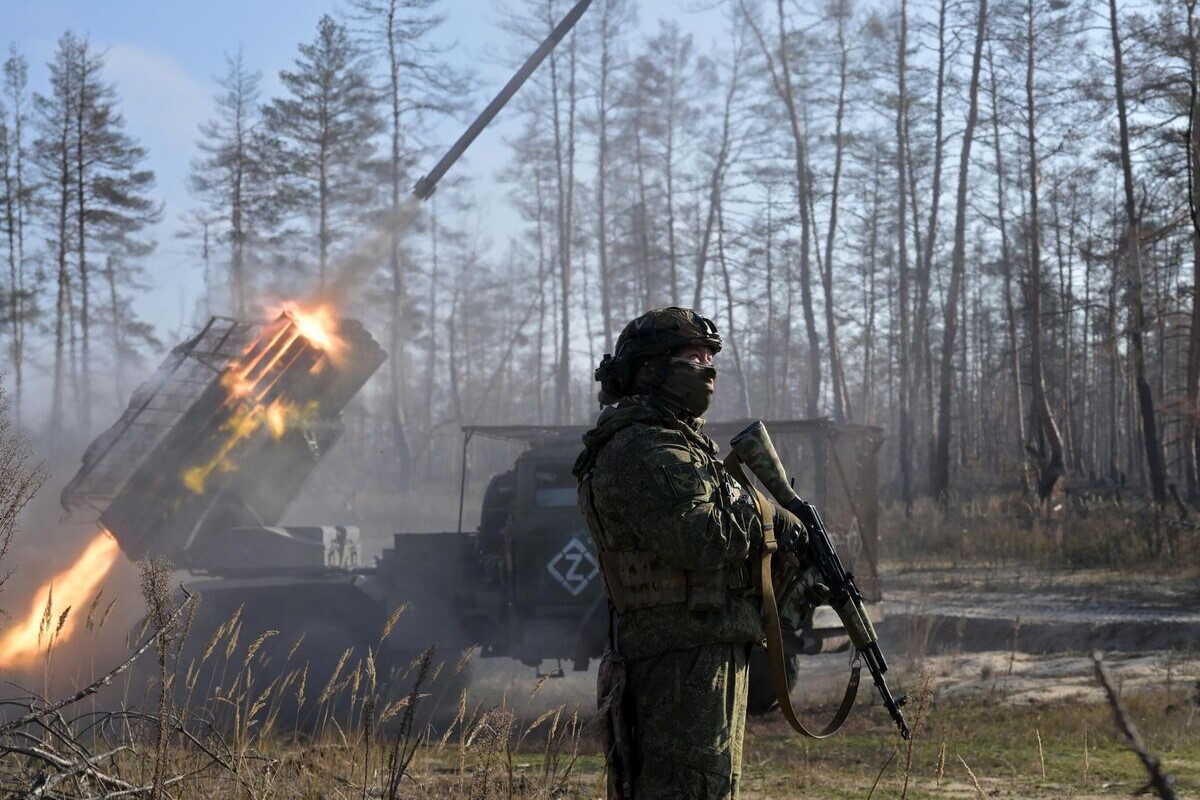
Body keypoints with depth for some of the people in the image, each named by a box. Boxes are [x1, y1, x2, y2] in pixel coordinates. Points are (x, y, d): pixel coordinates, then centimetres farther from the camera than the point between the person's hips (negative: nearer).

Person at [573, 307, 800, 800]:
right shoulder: (639, 450, -14)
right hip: (682, 653, -11)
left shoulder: (681, 442, 21)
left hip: (712, 647, 11)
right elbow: (699, 539, -26)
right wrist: (765, 515, -8)